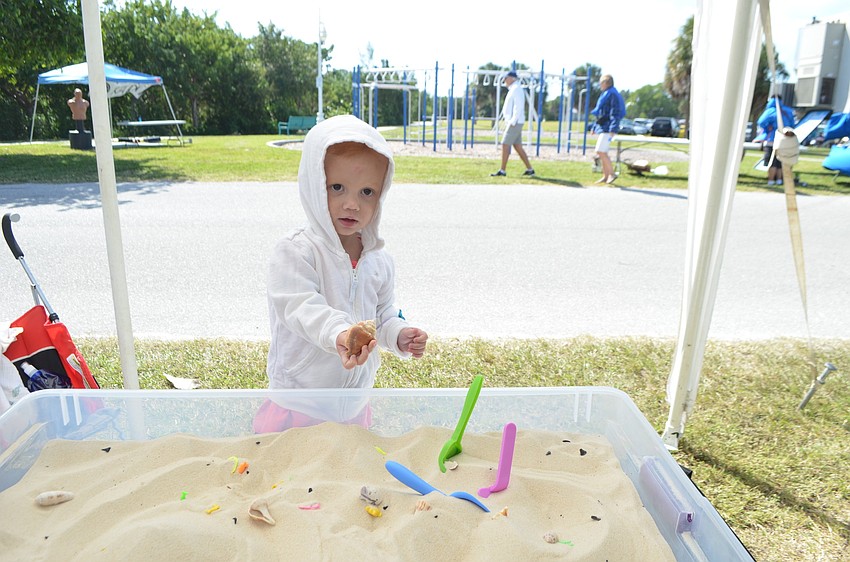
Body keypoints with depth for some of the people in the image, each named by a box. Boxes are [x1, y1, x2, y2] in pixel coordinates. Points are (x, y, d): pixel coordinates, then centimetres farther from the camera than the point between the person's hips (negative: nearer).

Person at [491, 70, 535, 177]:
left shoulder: (516, 89, -11)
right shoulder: (513, 89, 20)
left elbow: (518, 107, -19)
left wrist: (512, 122, -21)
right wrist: (508, 121, 18)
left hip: (515, 123, -10)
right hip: (512, 123, 10)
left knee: (505, 145, -10)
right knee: (517, 146, 9)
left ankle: (502, 171, -8)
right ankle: (529, 169, 12)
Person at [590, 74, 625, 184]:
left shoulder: (612, 94, -11)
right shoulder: (605, 94, 18)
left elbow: (615, 113, -18)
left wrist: (612, 130, -24)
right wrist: (594, 127, 23)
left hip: (608, 128, -10)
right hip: (603, 127, 10)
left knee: (600, 151, -15)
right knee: (602, 152, 9)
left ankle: (612, 173, -7)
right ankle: (605, 176, 14)